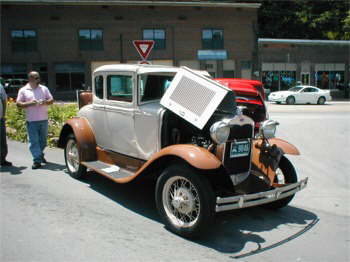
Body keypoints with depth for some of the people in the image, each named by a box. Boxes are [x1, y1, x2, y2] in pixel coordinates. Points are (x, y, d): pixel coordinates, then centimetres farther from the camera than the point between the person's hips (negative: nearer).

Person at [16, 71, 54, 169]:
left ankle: (40, 155, 34)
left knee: (43, 140, 13)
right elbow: (18, 103, 0)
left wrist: (46, 102, -11)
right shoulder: (23, 90, 3)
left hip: (44, 119, 3)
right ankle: (37, 161, -6)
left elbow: (51, 99, 11)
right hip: (31, 120, -3)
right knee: (34, 141, -6)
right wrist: (29, 103, -16)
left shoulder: (44, 88, 10)